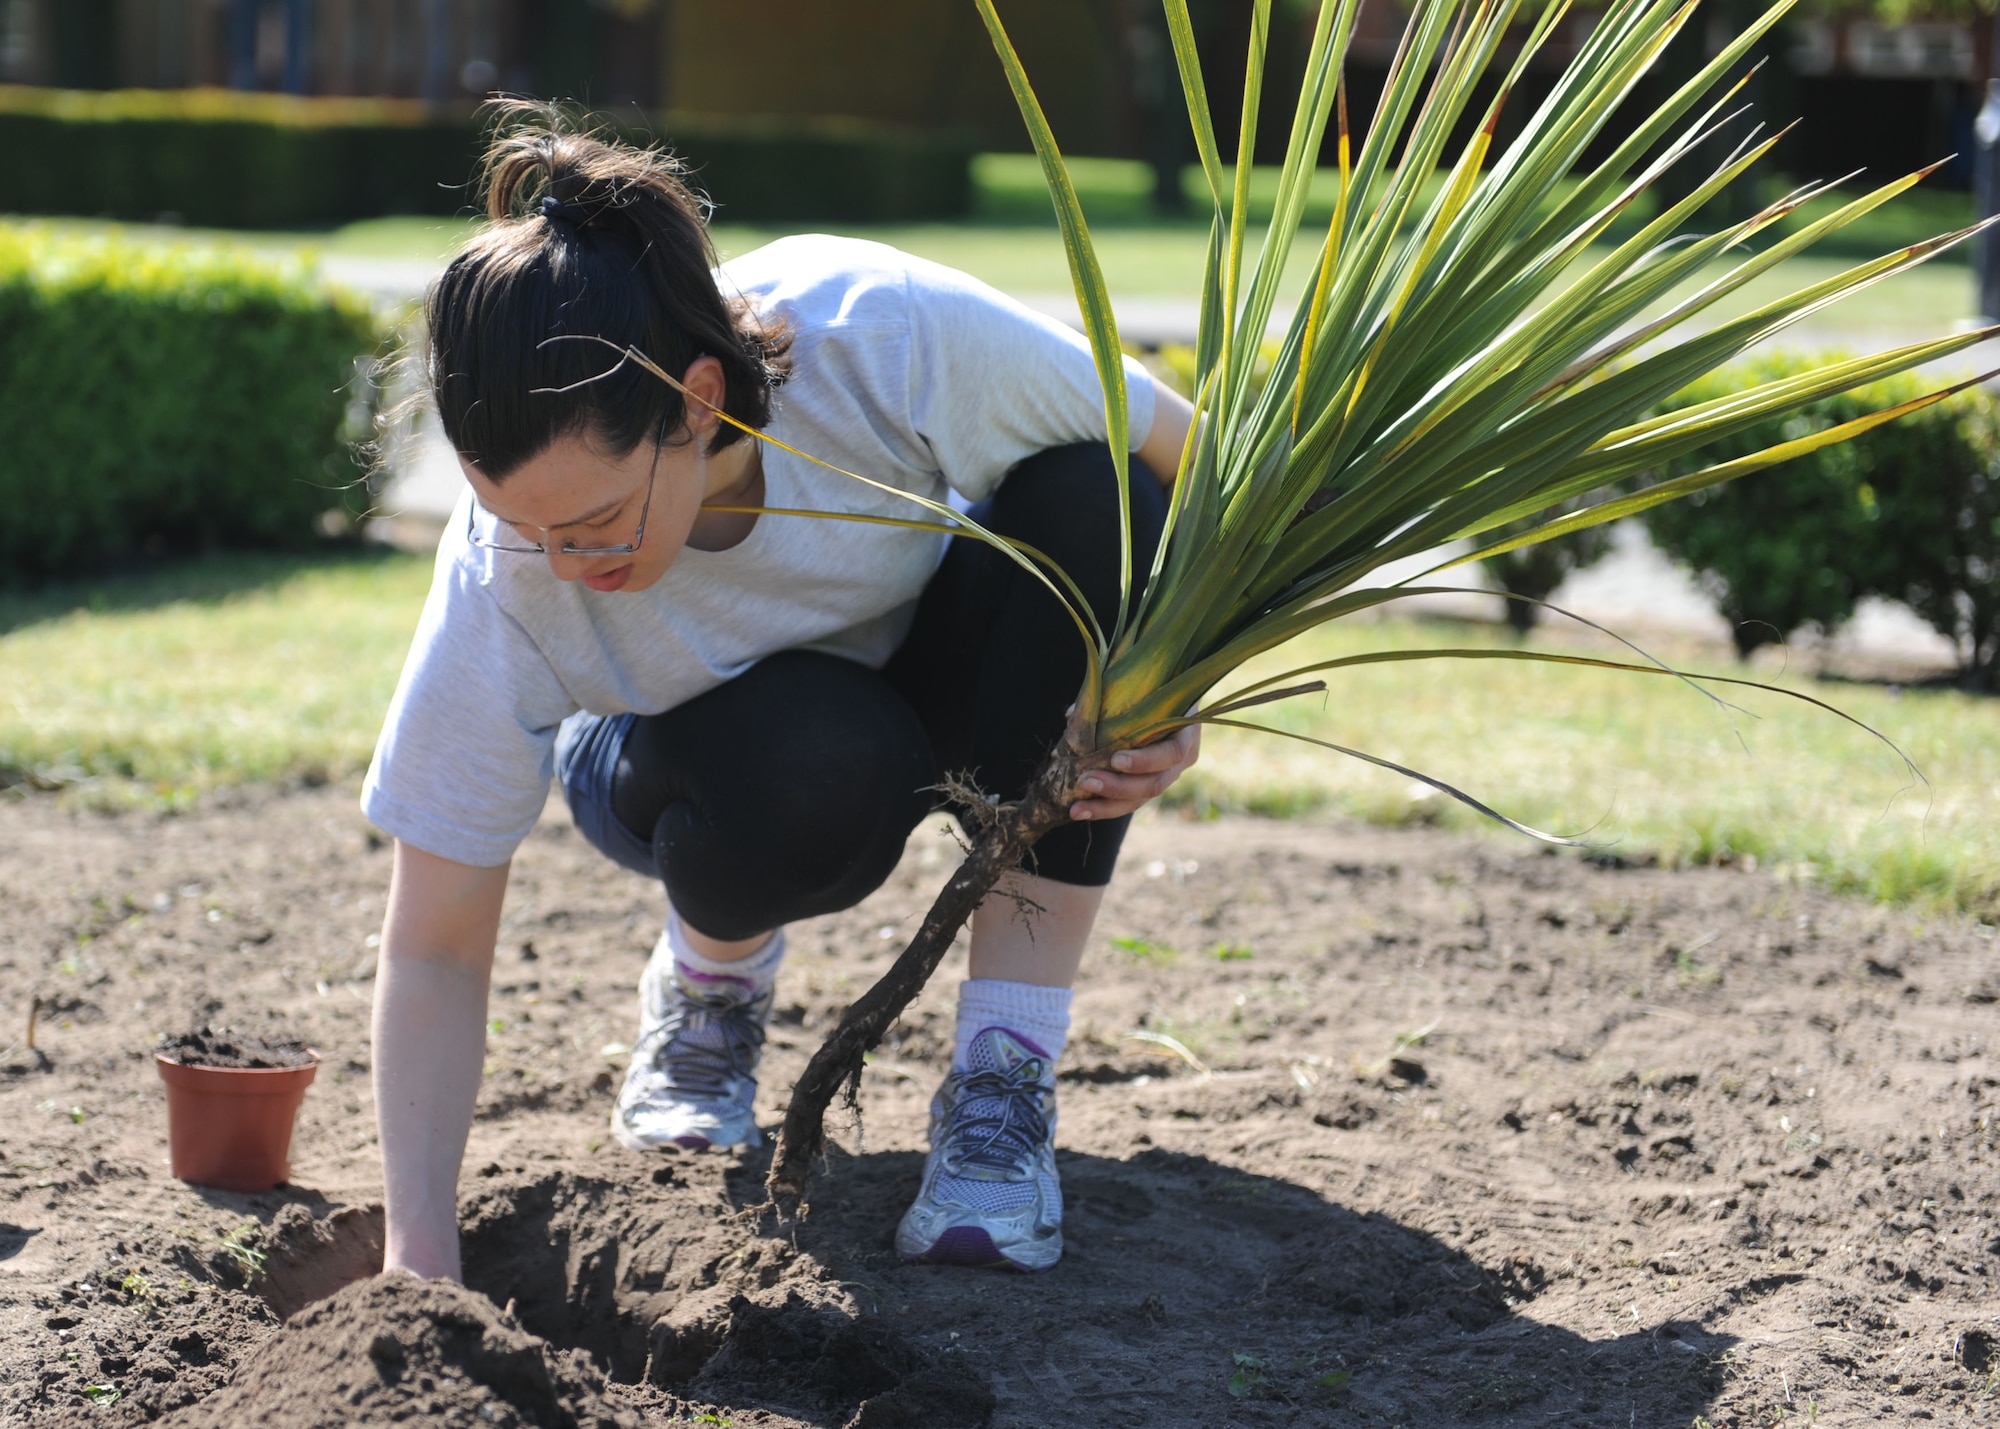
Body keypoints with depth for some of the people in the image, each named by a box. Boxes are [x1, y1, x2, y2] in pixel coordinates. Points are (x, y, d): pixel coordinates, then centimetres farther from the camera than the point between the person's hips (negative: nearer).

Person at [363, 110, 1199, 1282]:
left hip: (938, 655, 2)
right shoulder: (502, 585, -33)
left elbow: (1192, 459, -19)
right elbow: (436, 952, -25)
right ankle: (710, 985, 0)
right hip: (711, 740, -1)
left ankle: (1005, 1082, -24)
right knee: (815, 766, -39)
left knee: (1088, 505, -33)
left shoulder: (887, 335, -36)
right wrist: (420, 1263, -33)